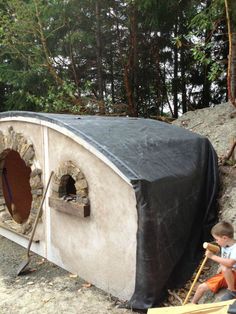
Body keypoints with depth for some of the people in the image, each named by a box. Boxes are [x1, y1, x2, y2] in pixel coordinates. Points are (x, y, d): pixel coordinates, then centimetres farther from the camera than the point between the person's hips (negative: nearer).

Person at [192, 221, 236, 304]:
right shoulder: (224, 246, 3)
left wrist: (213, 256, -35)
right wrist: (219, 272, 4)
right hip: (225, 275, 8)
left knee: (225, 268, -40)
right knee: (202, 287, -2)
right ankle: (192, 304, 21)